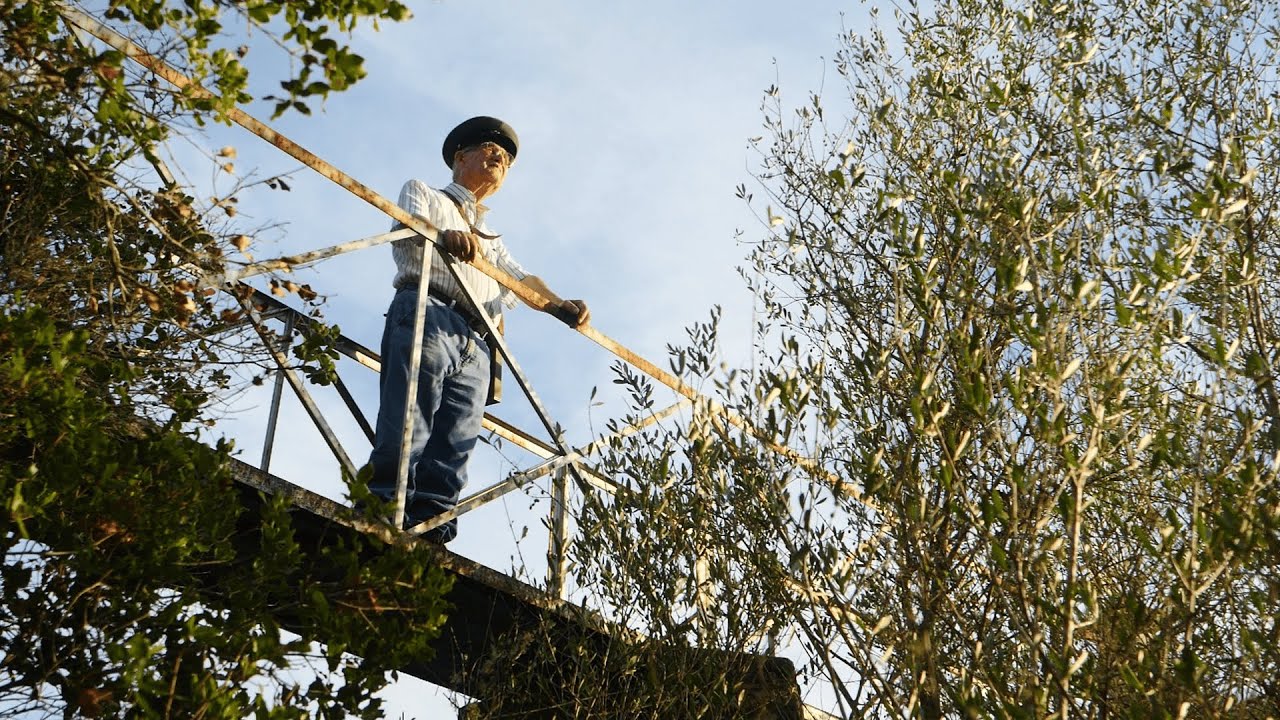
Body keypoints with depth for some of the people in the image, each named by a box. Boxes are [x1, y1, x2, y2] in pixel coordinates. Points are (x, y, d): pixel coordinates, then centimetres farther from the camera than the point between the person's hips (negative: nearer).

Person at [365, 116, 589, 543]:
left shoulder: (491, 238, 40)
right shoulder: (424, 193, 23)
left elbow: (520, 279, 23)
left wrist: (559, 306, 1)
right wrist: (445, 235, -25)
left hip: (476, 346, 6)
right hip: (427, 314, -5)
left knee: (454, 444, -9)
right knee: (406, 427, -20)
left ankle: (429, 522, -16)